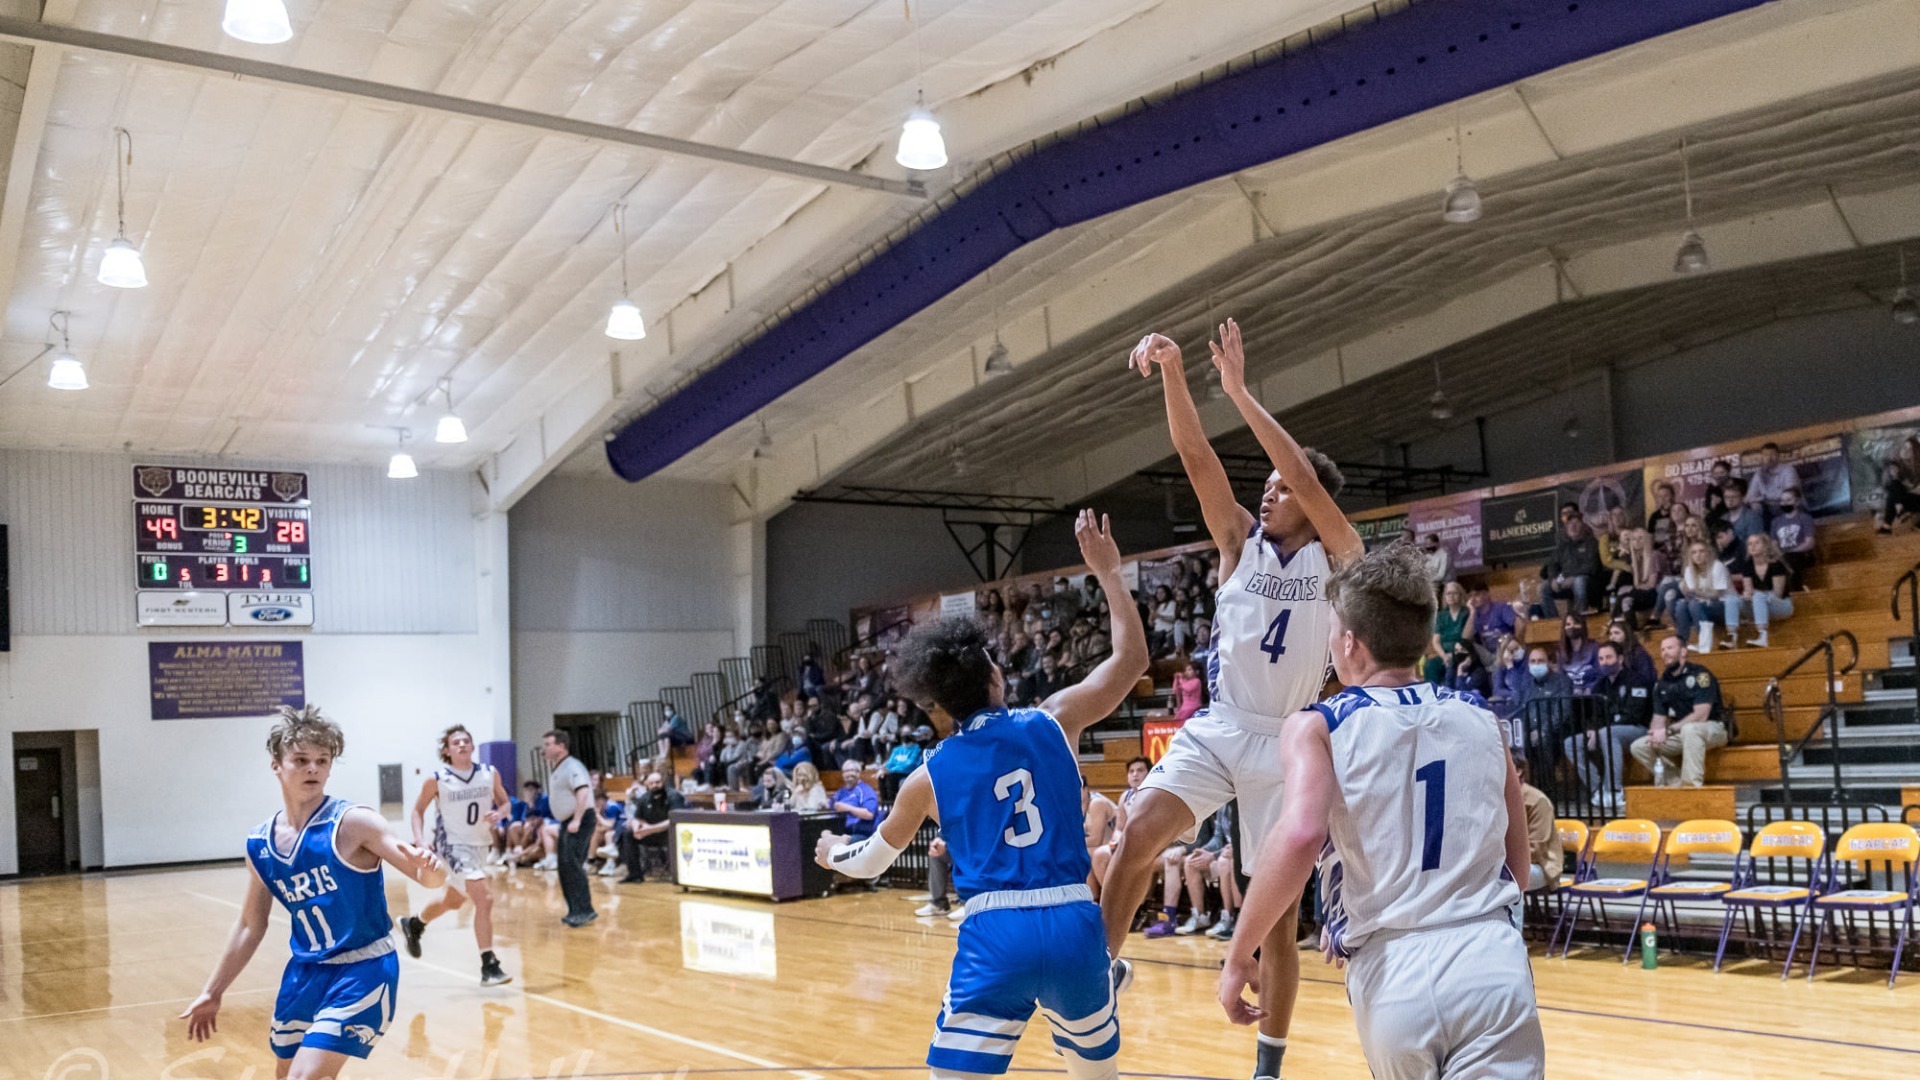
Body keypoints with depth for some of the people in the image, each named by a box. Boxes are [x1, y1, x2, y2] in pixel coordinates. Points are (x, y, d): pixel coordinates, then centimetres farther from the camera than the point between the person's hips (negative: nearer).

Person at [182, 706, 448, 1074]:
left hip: (363, 970, -7)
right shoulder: (259, 844, 1)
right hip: (305, 971, 7)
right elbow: (250, 926, 14)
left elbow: (430, 877, -22)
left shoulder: (353, 822, -16)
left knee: (306, 1074, -17)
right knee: (288, 1070, 19)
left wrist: (429, 867, -45)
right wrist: (212, 993, 15)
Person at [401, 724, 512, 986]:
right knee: (484, 898, -20)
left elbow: (506, 803, 8)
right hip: (453, 847, -6)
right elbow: (418, 811, 0)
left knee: (453, 901, 25)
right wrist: (420, 840, -15)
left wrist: (499, 813, -15)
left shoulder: (490, 774, -4)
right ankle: (489, 966, -14)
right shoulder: (437, 779, -11)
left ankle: (413, 925, 55)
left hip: (479, 845, 6)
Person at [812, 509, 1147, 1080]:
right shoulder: (1053, 723, 4)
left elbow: (873, 860, 24)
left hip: (994, 934, -1)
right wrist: (1108, 572, 22)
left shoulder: (927, 778, 7)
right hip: (1073, 925, 2)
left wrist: (834, 852, 47)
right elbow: (1131, 658, 15)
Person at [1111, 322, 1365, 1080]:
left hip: (1285, 740, -2)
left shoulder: (1338, 559, -3)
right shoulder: (1242, 541, 4)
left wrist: (1240, 392, -24)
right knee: (1140, 831, -23)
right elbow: (1197, 459, -9)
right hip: (1216, 726, 2)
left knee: (1279, 911, 4)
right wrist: (1172, 373, -23)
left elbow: (1308, 480, -20)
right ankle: (1106, 961, -1)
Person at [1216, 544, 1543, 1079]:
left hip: (1392, 975, -1)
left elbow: (1299, 836, -19)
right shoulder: (1479, 718, 12)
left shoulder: (1317, 727, 0)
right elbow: (1519, 864, 17)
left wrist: (1238, 956, -9)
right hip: (1492, 962, 1)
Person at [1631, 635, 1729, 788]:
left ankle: (1693, 784, -36)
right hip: (1681, 733, 7)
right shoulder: (1662, 683, 6)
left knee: (1689, 729, -41)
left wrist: (1668, 730, -24)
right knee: (1639, 746, -8)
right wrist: (1656, 733, -17)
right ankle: (1676, 783, -6)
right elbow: (1659, 717, 7)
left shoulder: (1699, 675, -14)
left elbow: (1701, 715, -22)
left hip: (1713, 729, -7)